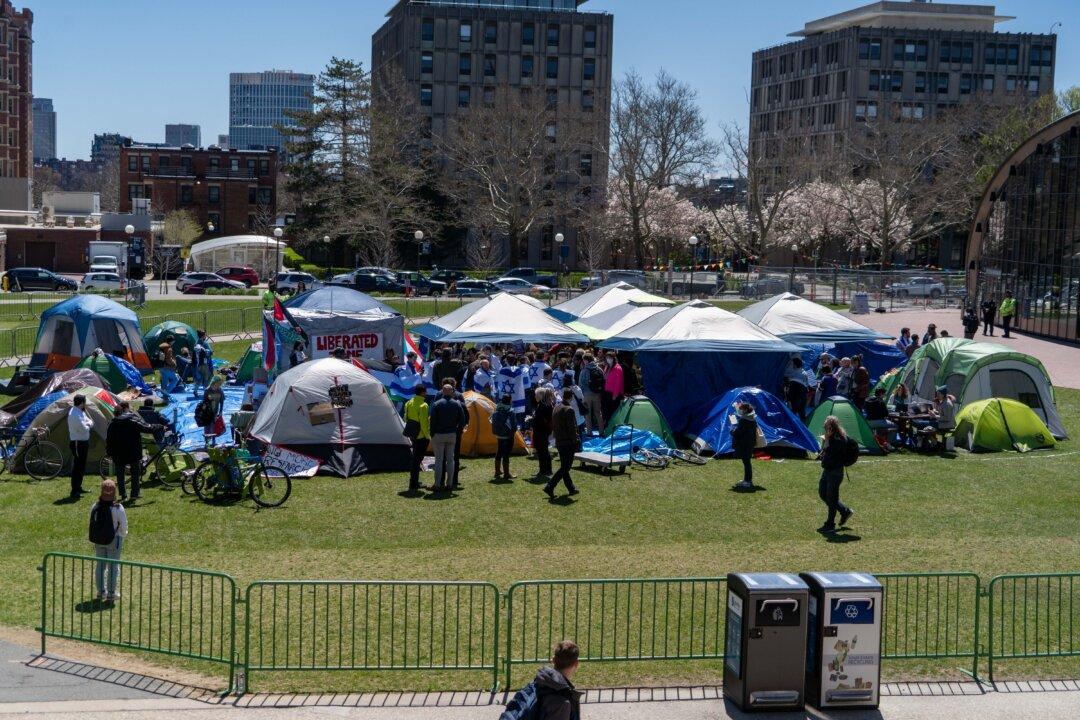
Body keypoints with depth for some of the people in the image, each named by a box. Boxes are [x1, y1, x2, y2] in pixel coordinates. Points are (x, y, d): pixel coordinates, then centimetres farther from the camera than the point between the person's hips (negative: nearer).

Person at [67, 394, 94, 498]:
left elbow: (89, 421, 14)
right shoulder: (75, 415, -23)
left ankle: (78, 487, 29)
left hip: (83, 442, 11)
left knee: (81, 466, 19)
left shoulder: (80, 412, 10)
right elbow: (84, 429, -26)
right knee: (77, 467, -9)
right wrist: (88, 425, -4)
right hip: (78, 443, -11)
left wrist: (89, 423, -9)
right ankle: (74, 492, -9)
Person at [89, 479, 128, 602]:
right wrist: (123, 535, 10)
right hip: (114, 540, -4)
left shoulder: (95, 507, -8)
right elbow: (124, 526, -11)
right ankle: (111, 593, 12)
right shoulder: (118, 509, -19)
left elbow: (92, 524, 1)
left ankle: (101, 592, 25)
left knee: (100, 565, 16)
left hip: (98, 540, 4)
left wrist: (96, 537, 14)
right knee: (113, 566, 7)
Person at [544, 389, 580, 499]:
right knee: (565, 467, -5)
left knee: (564, 466, 16)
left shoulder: (556, 409, 9)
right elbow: (572, 428, -19)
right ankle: (550, 487, -13)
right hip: (568, 443, -9)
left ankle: (571, 488, 25)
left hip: (559, 442, 9)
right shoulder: (569, 410, -17)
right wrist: (576, 441, -12)